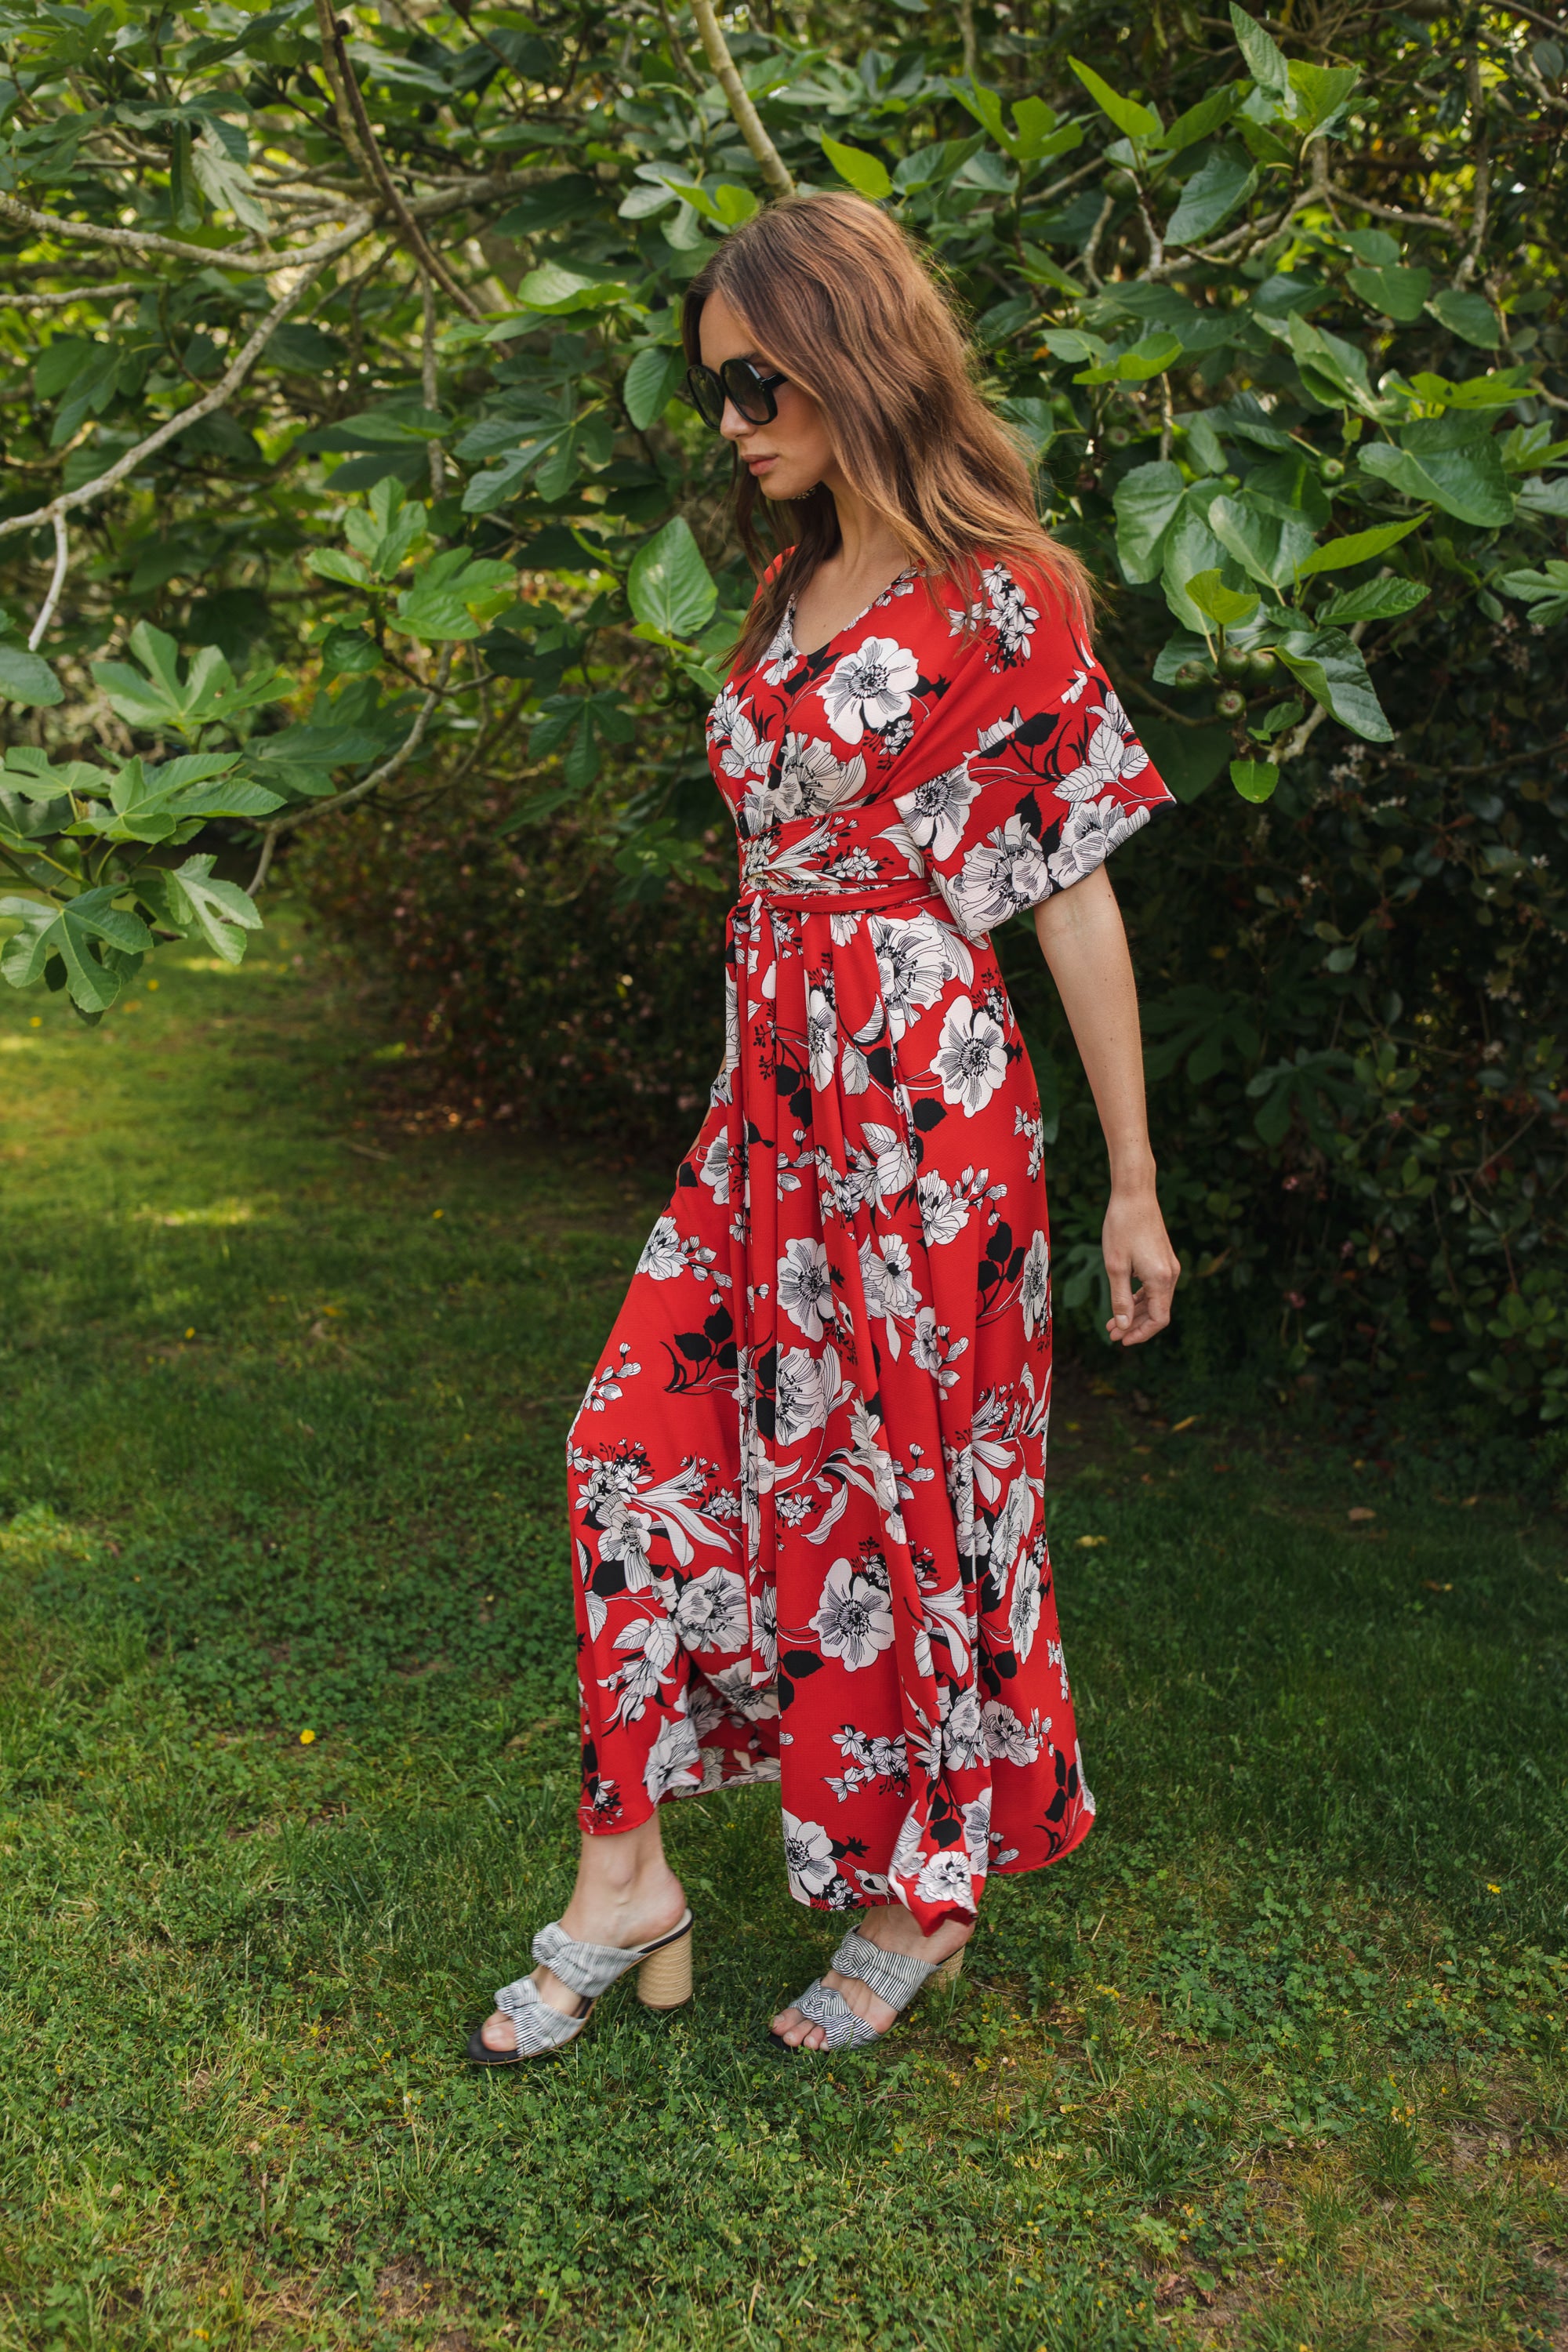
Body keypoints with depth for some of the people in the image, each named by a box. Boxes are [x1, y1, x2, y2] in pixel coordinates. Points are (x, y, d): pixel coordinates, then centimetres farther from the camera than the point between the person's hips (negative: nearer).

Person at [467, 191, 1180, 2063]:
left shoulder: (1004, 599, -8)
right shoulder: (794, 589, 13)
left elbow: (1075, 895, -8)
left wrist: (1133, 1185, -6)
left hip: (920, 1106, -7)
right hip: (771, 1096, 7)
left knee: (893, 1482, 3)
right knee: (642, 1437, 4)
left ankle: (925, 1889, 25)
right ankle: (625, 1883, 17)